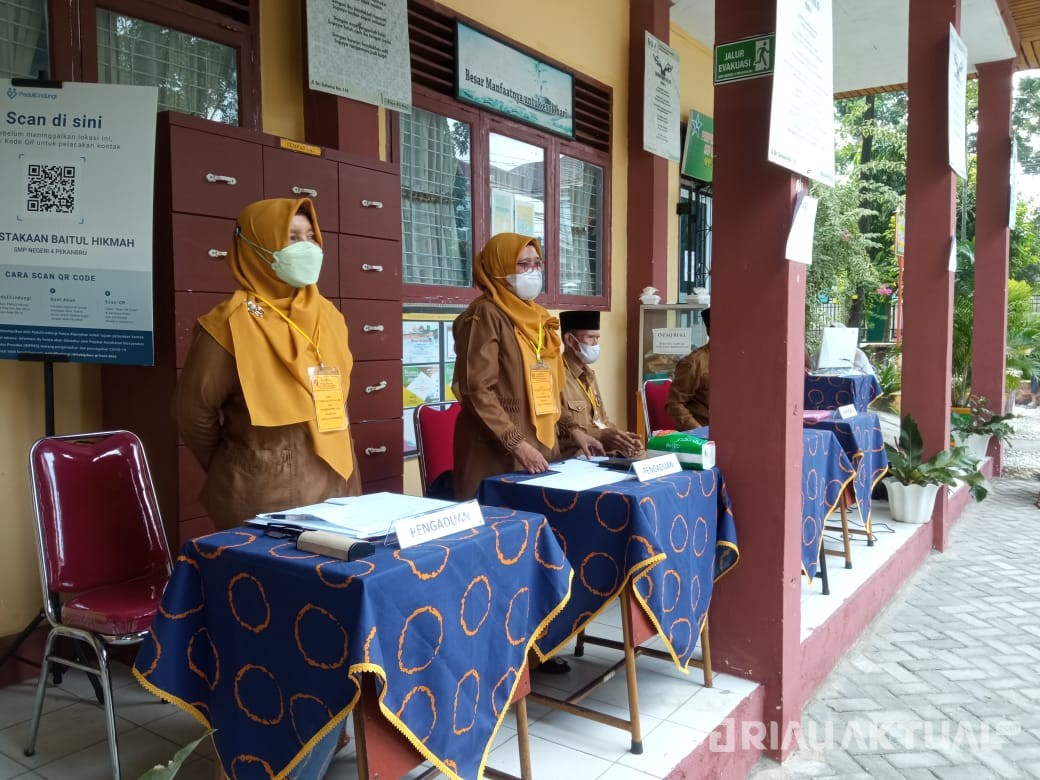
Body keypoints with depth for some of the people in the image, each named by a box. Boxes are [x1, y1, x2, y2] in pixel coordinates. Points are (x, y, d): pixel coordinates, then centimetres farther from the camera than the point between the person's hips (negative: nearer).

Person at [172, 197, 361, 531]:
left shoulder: (328, 316, 6)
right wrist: (239, 469, 6)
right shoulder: (232, 324, -12)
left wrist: (351, 485, 14)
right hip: (263, 499, -6)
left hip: (332, 489, 6)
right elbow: (193, 409, -6)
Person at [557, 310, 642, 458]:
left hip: (601, 454, 9)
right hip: (573, 458, -9)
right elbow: (560, 429, -18)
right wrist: (601, 436, -26)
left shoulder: (589, 374, 19)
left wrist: (620, 436, 2)